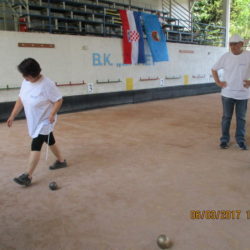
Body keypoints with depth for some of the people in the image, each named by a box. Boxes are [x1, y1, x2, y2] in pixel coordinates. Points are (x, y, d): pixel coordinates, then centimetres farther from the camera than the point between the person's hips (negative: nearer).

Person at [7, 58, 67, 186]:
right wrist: (12, 116, 4)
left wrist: (52, 114, -30)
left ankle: (28, 176, -6)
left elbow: (59, 100, -18)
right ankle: (61, 161, 42)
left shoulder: (47, 84, -23)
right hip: (34, 121, 7)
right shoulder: (25, 82, -2)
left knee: (35, 146, -11)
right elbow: (21, 100, 6)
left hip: (44, 121, -7)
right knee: (50, 141, 22)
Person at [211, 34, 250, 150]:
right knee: (226, 117, 7)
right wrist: (218, 82, 1)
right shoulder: (226, 56, -1)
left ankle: (240, 140, 22)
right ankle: (224, 139, 18)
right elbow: (214, 69, 10)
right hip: (227, 93, 1)